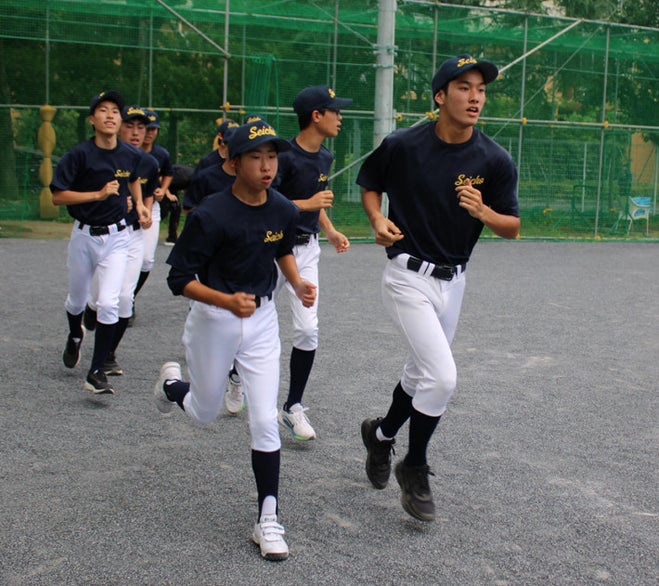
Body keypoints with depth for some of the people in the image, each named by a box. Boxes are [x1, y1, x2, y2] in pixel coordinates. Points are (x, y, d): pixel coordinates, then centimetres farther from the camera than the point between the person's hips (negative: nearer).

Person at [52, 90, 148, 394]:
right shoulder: (79, 155, -13)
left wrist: (139, 203, 8)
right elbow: (58, 196, -15)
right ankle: (75, 337, 53)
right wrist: (98, 194, -23)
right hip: (84, 235, -1)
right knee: (77, 300, 18)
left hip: (116, 236, 1)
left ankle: (96, 372, -4)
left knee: (108, 303, -14)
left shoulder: (130, 155, -2)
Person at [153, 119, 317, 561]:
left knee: (265, 421, -3)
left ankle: (268, 519, 7)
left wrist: (298, 283, -1)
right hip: (213, 320, -3)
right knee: (205, 412, 16)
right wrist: (227, 301, -34)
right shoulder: (211, 215, -21)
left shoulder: (284, 211, -5)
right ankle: (172, 383, 52)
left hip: (262, 320, 3)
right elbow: (180, 278, -19)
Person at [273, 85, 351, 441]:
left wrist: (330, 232, 11)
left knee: (307, 330, -4)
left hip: (306, 250, 6)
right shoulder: (284, 157, -18)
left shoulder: (325, 158, 7)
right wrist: (306, 204, -23)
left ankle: (293, 407, 6)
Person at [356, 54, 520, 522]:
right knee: (442, 376, -15)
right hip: (409, 276, -4)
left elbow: (513, 228, -3)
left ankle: (382, 434, 47)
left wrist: (482, 211, -24)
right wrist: (378, 220, -12)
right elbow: (369, 182, 7)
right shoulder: (403, 146, -11)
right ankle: (414, 469, 7)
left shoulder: (495, 161, -7)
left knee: (422, 373, 19)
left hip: (453, 282, 4)